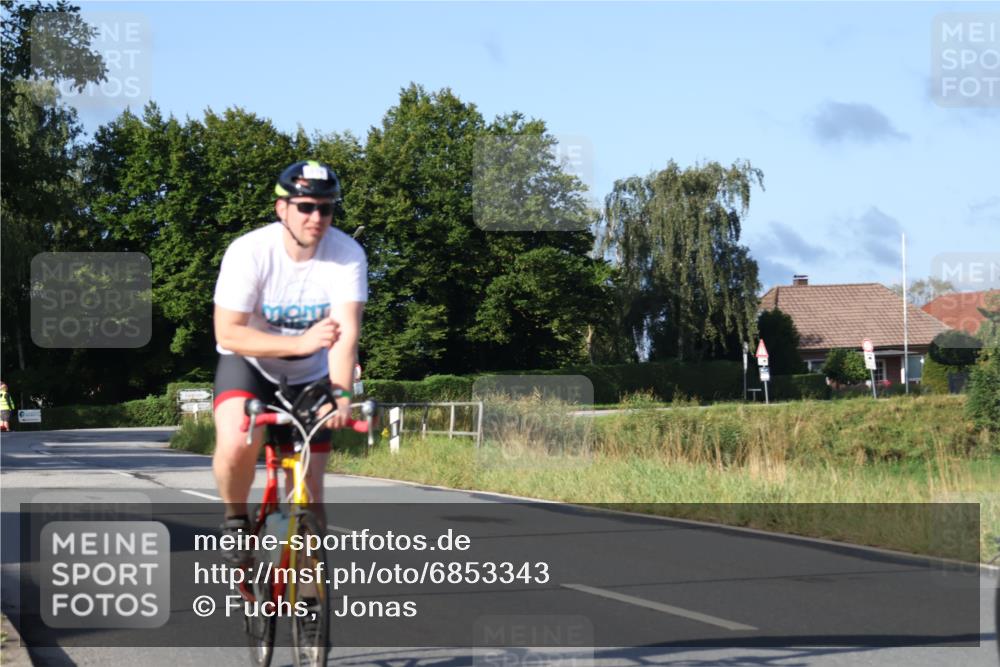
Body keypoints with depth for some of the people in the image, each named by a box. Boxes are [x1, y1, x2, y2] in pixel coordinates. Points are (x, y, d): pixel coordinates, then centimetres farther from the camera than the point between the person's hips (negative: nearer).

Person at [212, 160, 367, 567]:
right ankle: (235, 520, -4)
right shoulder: (249, 252, -23)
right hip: (249, 366, -2)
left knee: (309, 494, 1)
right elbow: (228, 334, -24)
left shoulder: (348, 255, -20)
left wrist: (341, 397, -43)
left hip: (309, 378, 2)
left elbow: (347, 332, -28)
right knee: (237, 444, -33)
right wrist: (300, 342, -34)